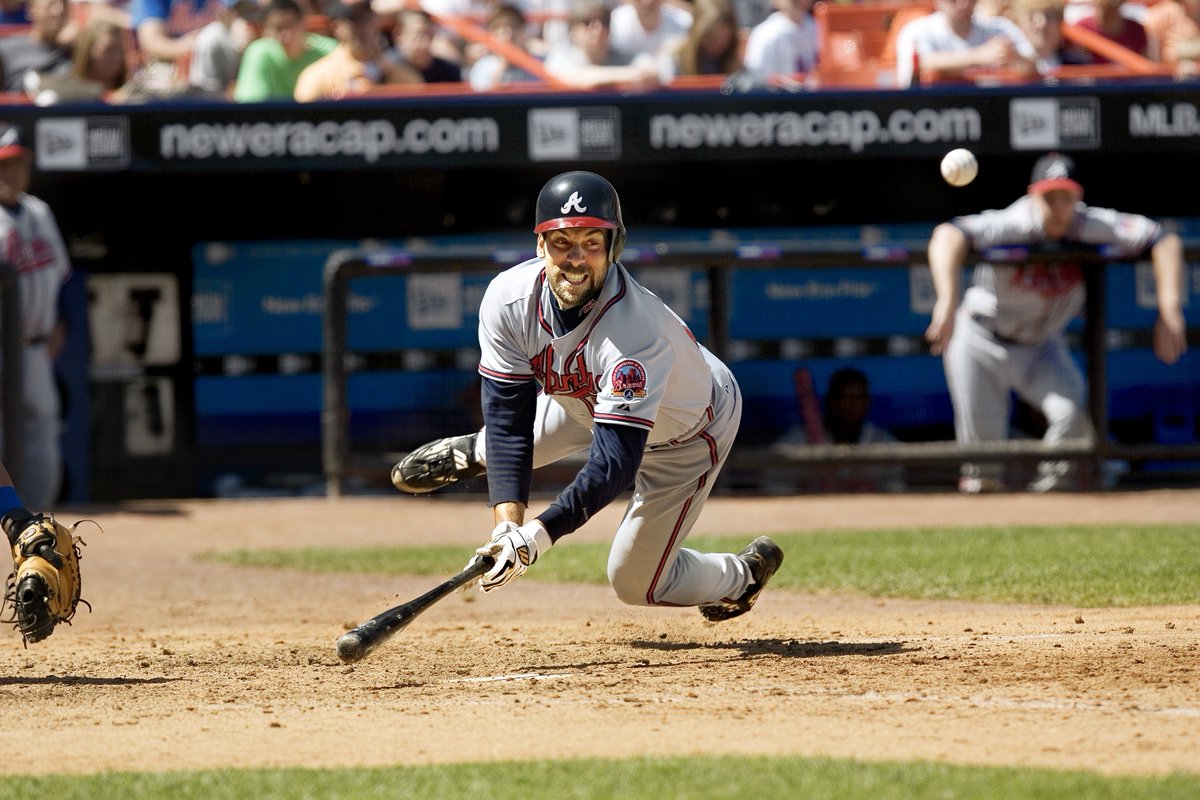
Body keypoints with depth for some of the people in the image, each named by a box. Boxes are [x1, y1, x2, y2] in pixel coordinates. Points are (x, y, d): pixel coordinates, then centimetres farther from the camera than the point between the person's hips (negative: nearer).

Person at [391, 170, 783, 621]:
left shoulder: (636, 333, -47)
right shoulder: (509, 299, -31)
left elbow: (615, 464, -48)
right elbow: (509, 415, -27)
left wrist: (537, 536, -56)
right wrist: (508, 521, -39)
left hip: (688, 433, -5)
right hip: (587, 399, 5)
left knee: (634, 580, 2)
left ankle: (743, 575, 31)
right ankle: (474, 453, 58)